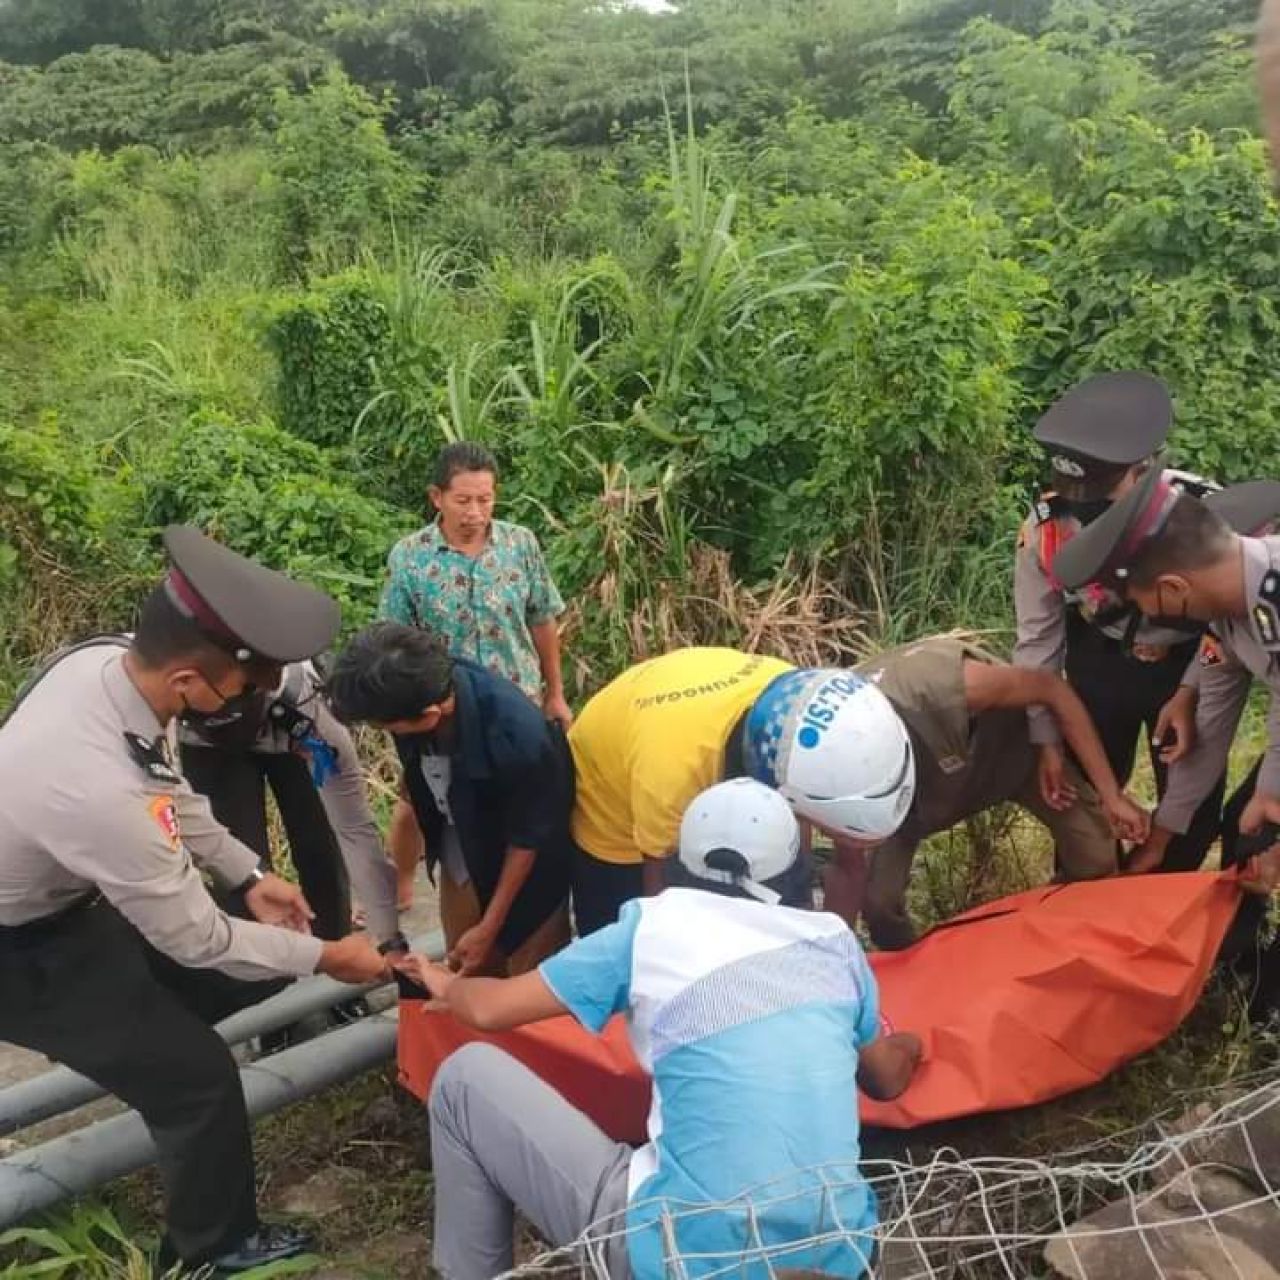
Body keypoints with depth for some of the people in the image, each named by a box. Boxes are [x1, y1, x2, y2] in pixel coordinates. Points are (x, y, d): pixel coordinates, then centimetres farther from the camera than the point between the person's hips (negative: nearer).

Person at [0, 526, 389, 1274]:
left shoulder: (108, 658, -20)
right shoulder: (100, 791, -43)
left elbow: (169, 789, 1)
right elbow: (197, 939, -26)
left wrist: (249, 876, 0)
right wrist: (322, 957, -13)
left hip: (62, 890, 7)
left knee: (232, 978, 17)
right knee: (196, 1078, 3)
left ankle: (129, 1034, 47)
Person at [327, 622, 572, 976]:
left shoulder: (518, 738, -40)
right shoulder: (413, 693, -25)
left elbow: (528, 840, -21)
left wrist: (489, 928, -11)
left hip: (525, 872, -5)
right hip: (462, 866, 5)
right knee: (467, 978, 19)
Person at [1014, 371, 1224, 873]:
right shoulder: (1045, 528, -26)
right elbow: (1038, 637, -13)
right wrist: (1046, 738, -9)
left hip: (1187, 667, 0)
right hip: (1101, 667, 1)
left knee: (1194, 802, 6)